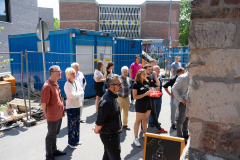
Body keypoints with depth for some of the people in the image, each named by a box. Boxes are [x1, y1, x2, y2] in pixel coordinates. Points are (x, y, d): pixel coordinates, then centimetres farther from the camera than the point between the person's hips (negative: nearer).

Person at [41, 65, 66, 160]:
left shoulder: (55, 84, 7)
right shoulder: (47, 86, -22)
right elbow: (43, 103, -19)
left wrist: (61, 107, 12)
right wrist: (47, 115, -8)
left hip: (59, 115, 8)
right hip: (52, 117, -8)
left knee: (55, 134, 24)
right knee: (51, 136, 9)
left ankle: (54, 150, 42)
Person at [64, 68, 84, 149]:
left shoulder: (77, 83, 8)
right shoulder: (67, 85, -13)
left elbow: (82, 93, 7)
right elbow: (72, 96, -20)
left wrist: (77, 94, -10)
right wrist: (79, 93, -6)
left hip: (78, 106, 7)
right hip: (71, 107, -6)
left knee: (77, 123, 15)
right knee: (71, 125, 2)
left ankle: (76, 140, 30)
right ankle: (71, 142, 16)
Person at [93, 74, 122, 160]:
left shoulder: (113, 96, 4)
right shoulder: (107, 101, -29)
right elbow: (100, 120, -24)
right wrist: (97, 130, -6)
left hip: (114, 133, 9)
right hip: (109, 136, -9)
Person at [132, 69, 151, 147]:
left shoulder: (146, 82, 6)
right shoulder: (136, 84, -14)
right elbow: (135, 96, -18)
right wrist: (145, 94, -23)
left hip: (148, 103, 7)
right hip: (140, 104, -6)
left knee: (145, 119, 19)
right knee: (138, 121, 4)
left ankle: (144, 134, 37)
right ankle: (136, 138, 13)